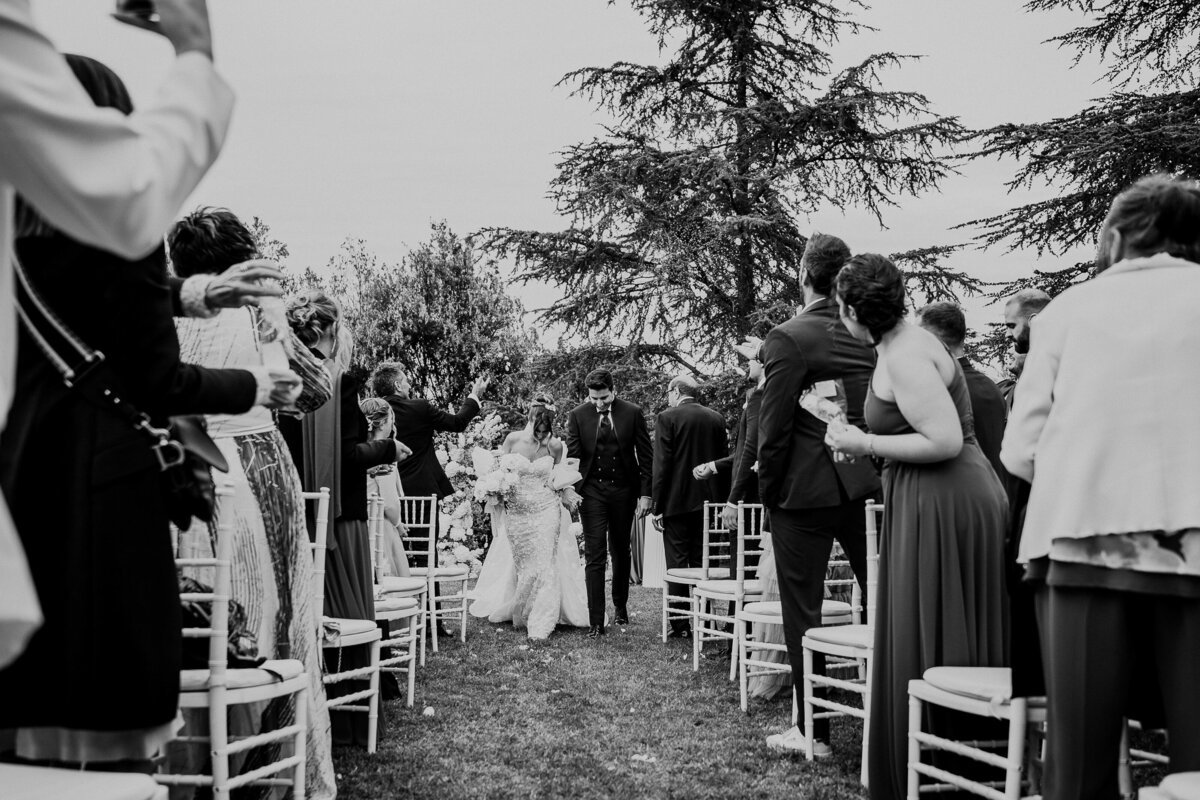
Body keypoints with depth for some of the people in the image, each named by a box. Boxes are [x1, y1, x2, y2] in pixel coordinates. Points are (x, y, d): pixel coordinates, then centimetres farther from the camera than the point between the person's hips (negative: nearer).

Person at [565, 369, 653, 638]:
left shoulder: (632, 413, -3)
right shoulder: (578, 416, -3)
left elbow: (645, 455, 0)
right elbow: (572, 455, -1)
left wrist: (645, 494, -4)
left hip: (623, 489, 1)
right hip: (591, 491, -1)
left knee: (621, 552, 14)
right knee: (594, 556, -6)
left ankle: (621, 607, 34)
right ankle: (595, 622, -6)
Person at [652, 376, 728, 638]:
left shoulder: (667, 418, -7)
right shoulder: (716, 418, 7)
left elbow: (661, 465, -10)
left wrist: (657, 507, -8)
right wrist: (720, 500, 14)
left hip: (677, 501, -4)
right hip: (708, 502, 5)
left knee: (677, 564, 1)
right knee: (703, 563, 10)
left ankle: (681, 625, 1)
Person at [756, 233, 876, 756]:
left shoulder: (788, 338, -12)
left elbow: (775, 427, -12)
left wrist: (767, 491, -1)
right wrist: (872, 464, 16)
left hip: (804, 491, -5)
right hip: (867, 485, 5)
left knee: (803, 612, 5)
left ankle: (813, 731, 11)